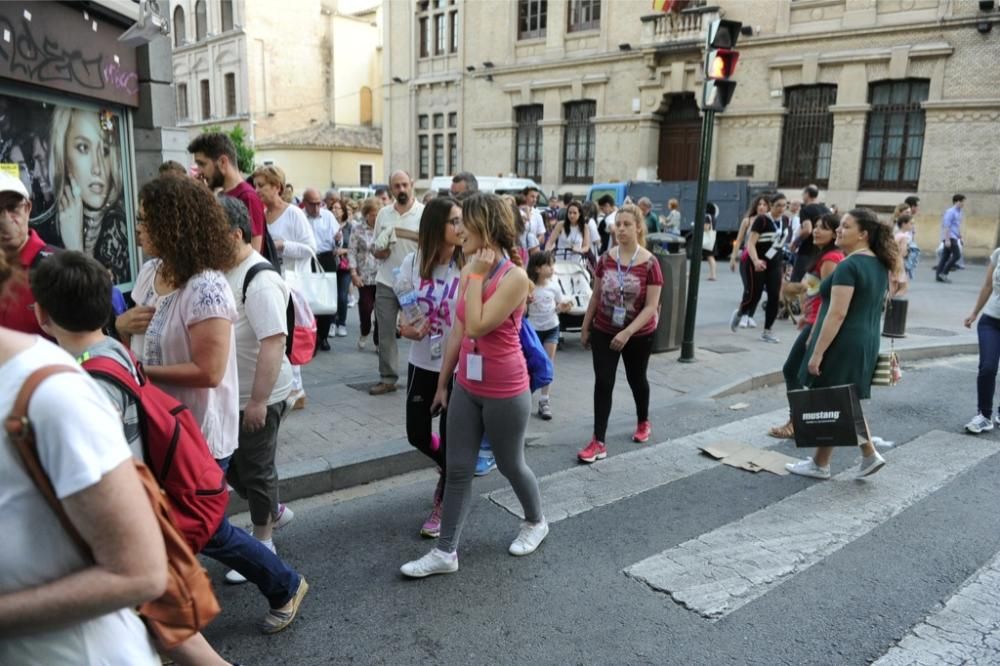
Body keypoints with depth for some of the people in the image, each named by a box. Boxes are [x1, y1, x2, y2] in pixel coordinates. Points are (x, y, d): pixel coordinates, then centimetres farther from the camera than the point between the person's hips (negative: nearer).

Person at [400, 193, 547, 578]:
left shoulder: (515, 276, -18)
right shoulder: (468, 272, 3)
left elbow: (476, 327, -25)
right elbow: (457, 332, 9)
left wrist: (476, 276, -19)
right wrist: (443, 382, 12)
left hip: (505, 392, -6)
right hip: (466, 387, 6)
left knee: (510, 465, 13)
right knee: (457, 469, 9)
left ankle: (536, 522, 41)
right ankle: (446, 552, 19)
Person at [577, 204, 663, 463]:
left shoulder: (650, 263, -16)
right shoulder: (607, 258, -5)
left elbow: (651, 306, -18)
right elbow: (596, 295, 5)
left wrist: (627, 332, -27)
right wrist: (585, 327, 8)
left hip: (639, 335, -2)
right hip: (603, 331, 2)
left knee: (636, 378, 18)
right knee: (603, 383, -3)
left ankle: (643, 422, 44)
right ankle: (599, 442, 1)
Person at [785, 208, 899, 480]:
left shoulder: (848, 267, -18)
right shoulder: (880, 265, 11)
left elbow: (837, 314, -23)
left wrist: (817, 352, -22)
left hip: (842, 344, -9)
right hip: (867, 344, 9)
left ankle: (820, 465, 15)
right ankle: (869, 454, 19)